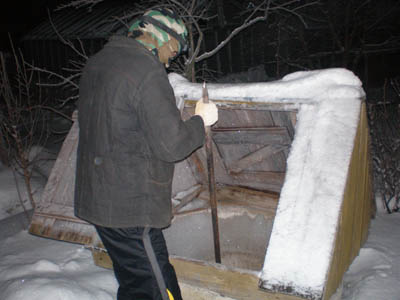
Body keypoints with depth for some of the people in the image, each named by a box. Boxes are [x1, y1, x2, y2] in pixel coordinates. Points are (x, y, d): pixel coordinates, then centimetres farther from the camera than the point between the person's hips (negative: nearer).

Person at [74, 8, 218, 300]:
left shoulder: (98, 61, 11)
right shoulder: (147, 72, -17)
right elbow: (171, 145, -19)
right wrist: (201, 120, -2)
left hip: (95, 197, 9)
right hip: (130, 207, -9)